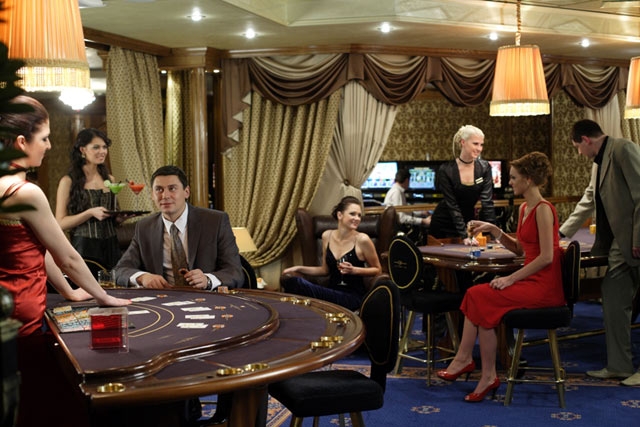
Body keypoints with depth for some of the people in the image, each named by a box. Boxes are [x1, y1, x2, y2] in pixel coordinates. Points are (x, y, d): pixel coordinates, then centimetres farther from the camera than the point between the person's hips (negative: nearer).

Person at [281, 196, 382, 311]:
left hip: (353, 296, -5)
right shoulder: (327, 236, 5)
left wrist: (354, 270, -15)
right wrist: (299, 268, 6)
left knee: (297, 283, -28)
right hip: (332, 291, 5)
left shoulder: (362, 240, -11)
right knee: (293, 282, -26)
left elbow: (377, 269, 2)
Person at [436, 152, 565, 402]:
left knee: (481, 297, -19)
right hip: (530, 282, 9)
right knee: (476, 295, -9)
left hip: (545, 286, -8)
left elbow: (546, 257, -19)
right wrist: (494, 231, 8)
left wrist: (511, 278, -18)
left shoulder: (543, 210, -14)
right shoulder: (524, 208, 14)